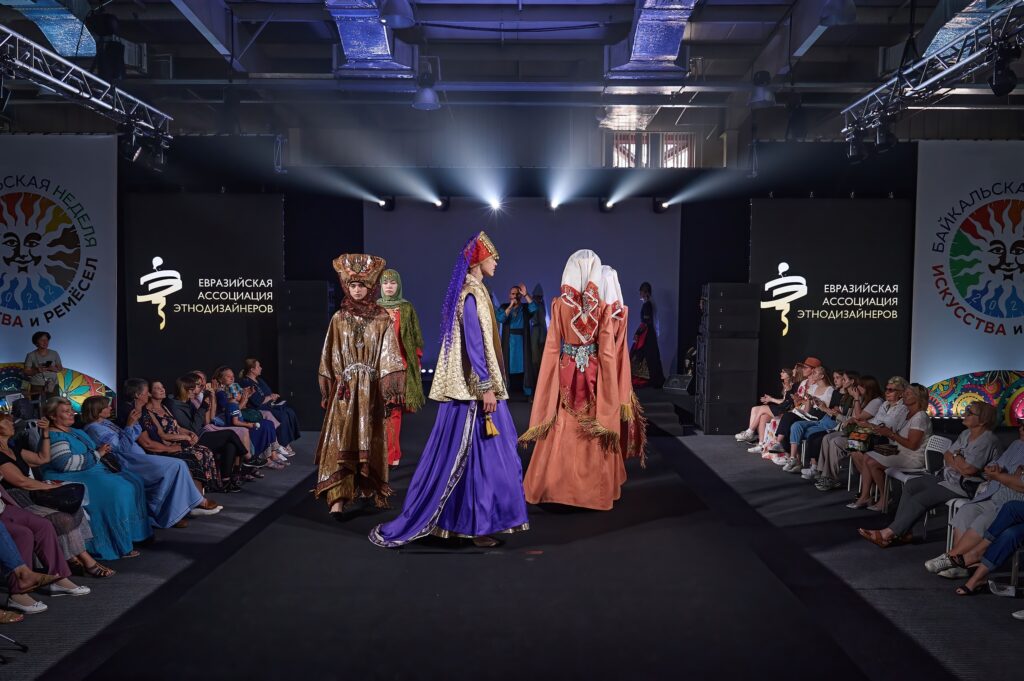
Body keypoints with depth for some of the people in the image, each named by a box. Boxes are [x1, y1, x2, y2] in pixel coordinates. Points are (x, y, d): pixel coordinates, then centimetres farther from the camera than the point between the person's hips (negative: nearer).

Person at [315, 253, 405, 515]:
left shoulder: (382, 319, 2)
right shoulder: (339, 319, 6)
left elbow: (389, 355, -4)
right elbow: (330, 357, 6)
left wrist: (391, 391, -12)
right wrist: (329, 391, 1)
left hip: (371, 388, 0)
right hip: (344, 388, 0)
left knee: (370, 442, 8)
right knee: (341, 442, -6)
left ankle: (371, 490, 23)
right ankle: (338, 499, -9)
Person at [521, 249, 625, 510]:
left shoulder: (560, 304, -6)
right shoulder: (603, 306, -7)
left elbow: (552, 347, -3)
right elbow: (607, 350, -7)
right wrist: (609, 381, 0)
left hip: (566, 370, 1)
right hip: (593, 371, 0)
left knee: (562, 431, 10)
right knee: (594, 431, 9)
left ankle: (555, 486, 15)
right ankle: (594, 489, 16)